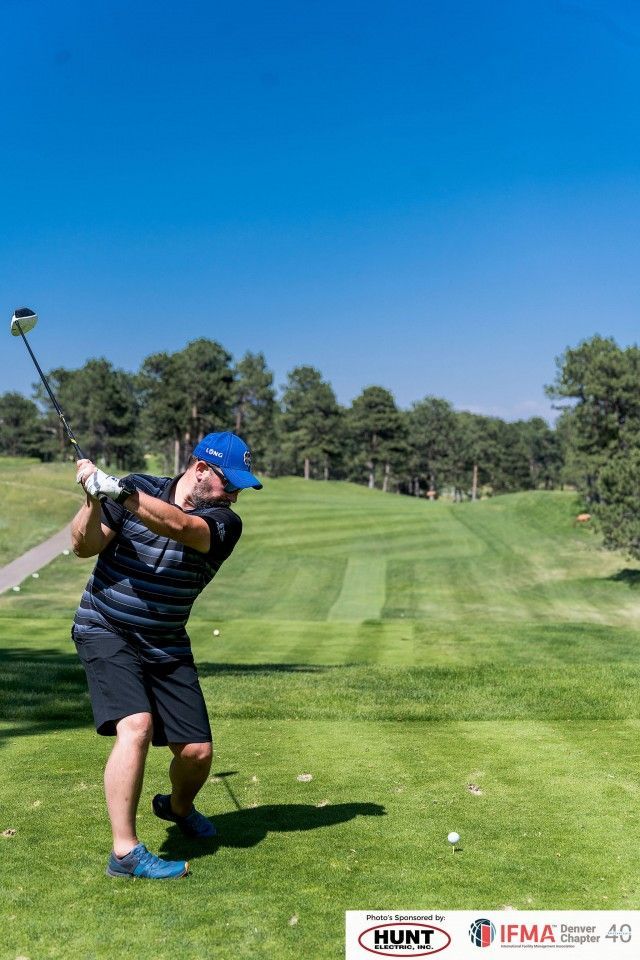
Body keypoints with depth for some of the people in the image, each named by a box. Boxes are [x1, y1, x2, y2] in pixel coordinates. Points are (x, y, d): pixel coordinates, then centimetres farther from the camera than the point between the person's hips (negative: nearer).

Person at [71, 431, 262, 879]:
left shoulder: (225, 523, -9)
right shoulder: (139, 487, -7)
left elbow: (179, 526, -31)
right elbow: (85, 546, -9)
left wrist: (121, 492, -43)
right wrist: (94, 499, -27)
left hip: (166, 646, 3)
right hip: (106, 631, -2)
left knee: (198, 750, 1)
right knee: (137, 726, -25)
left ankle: (178, 806, 36)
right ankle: (125, 852, -13)